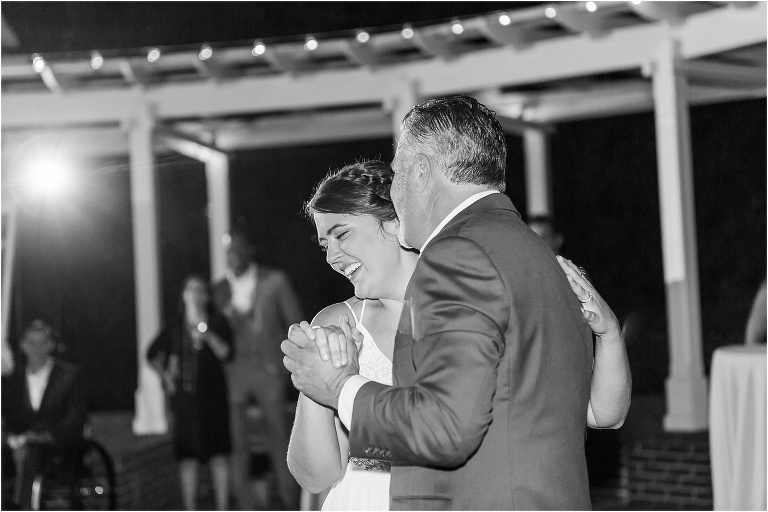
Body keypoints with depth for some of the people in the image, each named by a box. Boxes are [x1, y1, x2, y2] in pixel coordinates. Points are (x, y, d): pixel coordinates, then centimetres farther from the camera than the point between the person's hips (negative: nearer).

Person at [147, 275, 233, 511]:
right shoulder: (174, 326, 11)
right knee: (187, 455, -2)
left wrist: (208, 337, -17)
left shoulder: (218, 323, 7)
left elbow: (226, 354, -4)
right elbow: (153, 354, 20)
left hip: (213, 393, -1)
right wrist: (165, 375, 9)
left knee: (218, 453, -5)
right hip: (184, 394, 1)